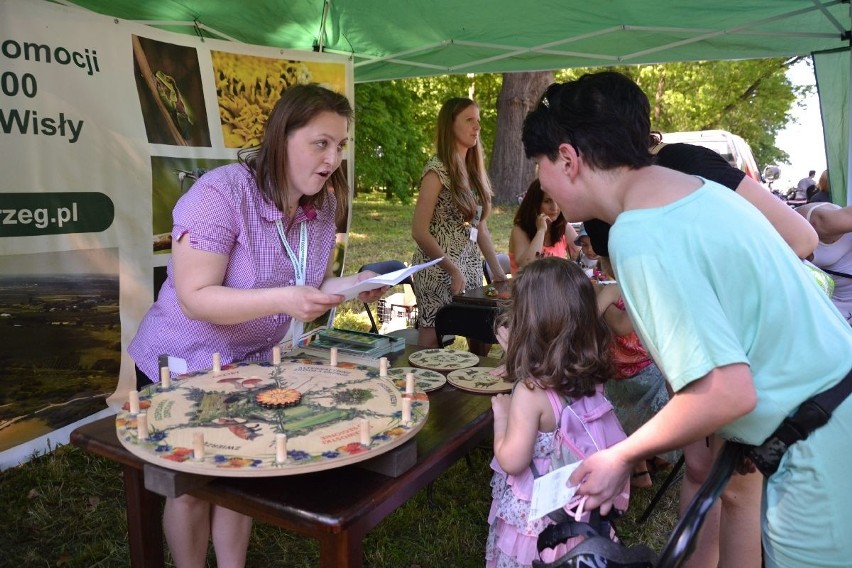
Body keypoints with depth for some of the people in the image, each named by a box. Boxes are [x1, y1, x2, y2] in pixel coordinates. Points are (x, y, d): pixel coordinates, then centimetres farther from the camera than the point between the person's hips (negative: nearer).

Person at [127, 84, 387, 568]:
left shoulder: (323, 205, -6)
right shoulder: (220, 193, -27)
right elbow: (194, 299, -30)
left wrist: (349, 286, -16)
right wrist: (284, 300, -42)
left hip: (252, 364, 6)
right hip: (182, 366, -5)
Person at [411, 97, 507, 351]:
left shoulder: (474, 169, 10)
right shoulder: (438, 169, -11)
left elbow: (480, 227, 14)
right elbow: (419, 231, -15)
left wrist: (497, 271, 11)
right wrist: (453, 270, -17)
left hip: (471, 268, 7)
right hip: (439, 270, -7)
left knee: (482, 343, 7)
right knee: (432, 346, 0)